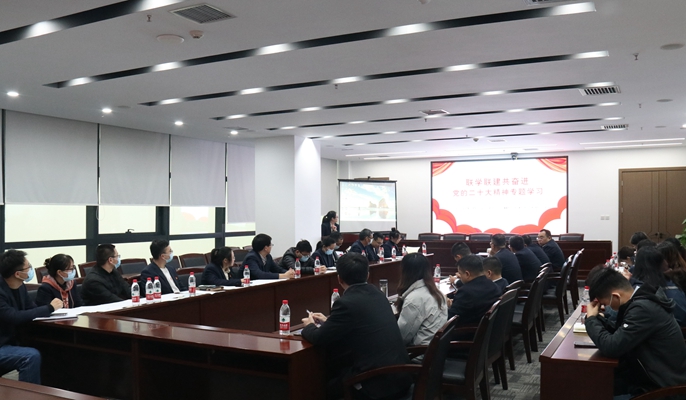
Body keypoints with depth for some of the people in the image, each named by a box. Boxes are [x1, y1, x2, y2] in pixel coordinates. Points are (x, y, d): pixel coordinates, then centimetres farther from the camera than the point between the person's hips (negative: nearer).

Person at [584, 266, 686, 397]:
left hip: (664, 384, -8)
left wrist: (591, 319, -13)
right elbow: (620, 332, 11)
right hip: (654, 371, 9)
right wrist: (598, 318, -4)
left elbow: (611, 347, -28)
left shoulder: (643, 308, -28)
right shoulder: (641, 298, 1)